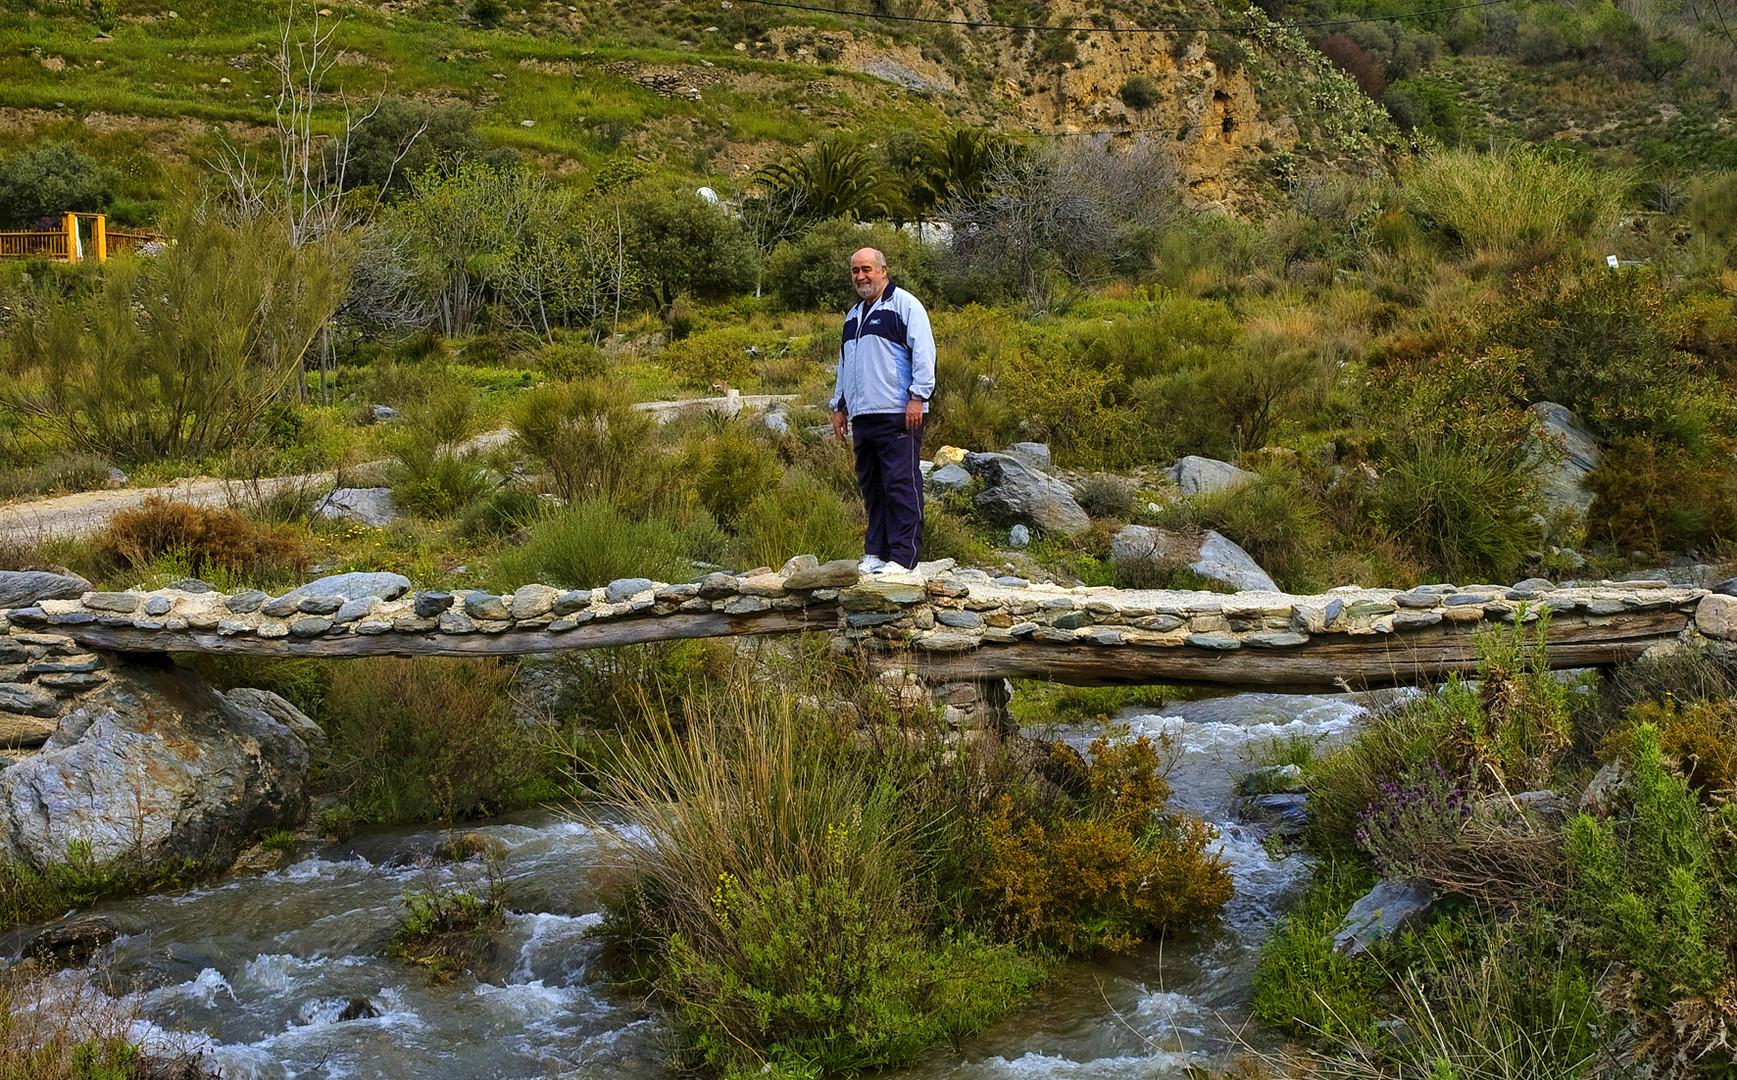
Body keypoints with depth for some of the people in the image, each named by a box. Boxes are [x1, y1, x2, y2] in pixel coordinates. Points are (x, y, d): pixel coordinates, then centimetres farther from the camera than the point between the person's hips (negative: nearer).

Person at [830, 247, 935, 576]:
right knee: (871, 486, 9)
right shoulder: (853, 316, 23)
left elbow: (923, 352, -9)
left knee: (901, 484, -8)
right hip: (862, 415, 8)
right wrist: (840, 406, 25)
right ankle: (875, 552, 14)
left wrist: (917, 397, -15)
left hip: (897, 414, -8)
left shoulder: (904, 305, -2)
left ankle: (903, 555, -8)